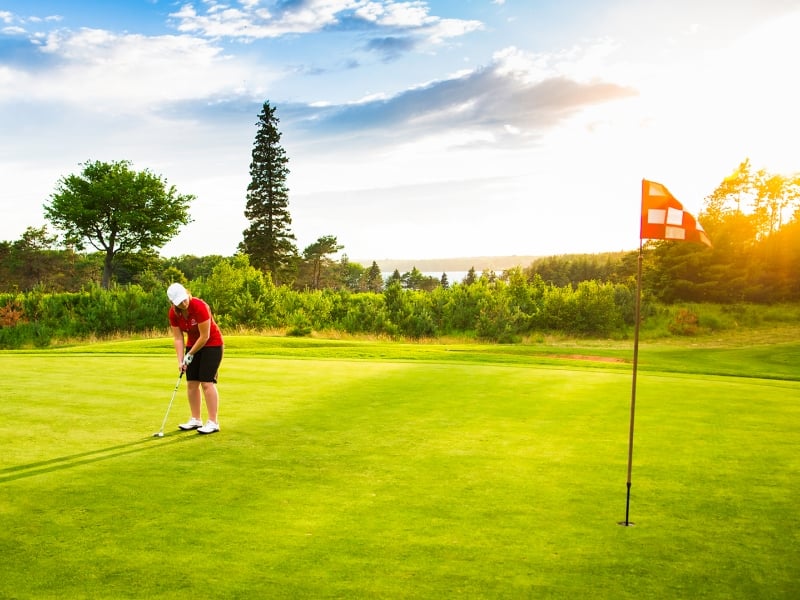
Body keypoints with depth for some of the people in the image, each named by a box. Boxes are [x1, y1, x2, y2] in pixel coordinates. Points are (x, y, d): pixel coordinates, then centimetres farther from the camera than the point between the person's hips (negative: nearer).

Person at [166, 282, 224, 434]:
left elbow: (205, 336, -23)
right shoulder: (173, 313, -11)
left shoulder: (199, 307, -29)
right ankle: (195, 420, 14)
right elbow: (178, 338, -5)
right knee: (191, 383, 4)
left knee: (207, 382, -12)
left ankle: (213, 422, -10)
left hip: (211, 344, -6)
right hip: (193, 344, 6)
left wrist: (190, 354, -13)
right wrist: (180, 360, -12)